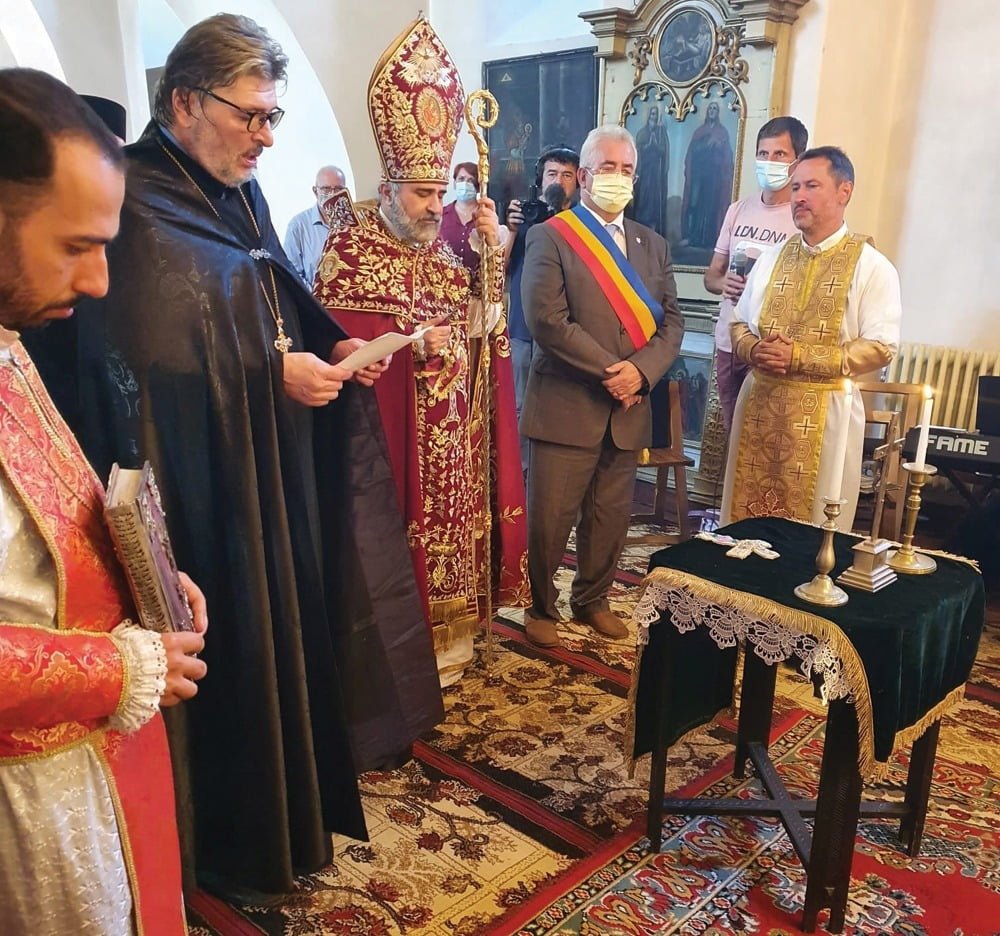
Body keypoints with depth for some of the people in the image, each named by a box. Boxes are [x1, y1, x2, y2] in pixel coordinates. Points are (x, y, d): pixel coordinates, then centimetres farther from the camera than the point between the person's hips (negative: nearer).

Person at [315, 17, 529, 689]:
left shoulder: (443, 248, 12)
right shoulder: (351, 245, -4)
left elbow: (480, 322, 5)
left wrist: (493, 249, -5)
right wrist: (411, 342, -20)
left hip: (451, 427, 6)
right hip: (387, 424, -5)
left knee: (448, 518, 10)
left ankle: (443, 642, 24)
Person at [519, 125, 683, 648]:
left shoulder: (653, 245, 15)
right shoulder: (550, 237, -3)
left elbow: (670, 321, 9)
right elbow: (547, 320, -14)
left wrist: (640, 370, -11)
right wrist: (610, 371, -15)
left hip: (628, 408, 5)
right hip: (566, 405, -5)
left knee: (611, 518, 12)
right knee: (549, 519, 0)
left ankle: (592, 600, 32)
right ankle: (540, 607, 21)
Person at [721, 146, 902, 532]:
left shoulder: (871, 266, -5)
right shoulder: (771, 257, 11)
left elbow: (880, 348, -11)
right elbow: (739, 324, 15)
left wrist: (799, 357, -18)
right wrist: (754, 350, -9)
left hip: (824, 410, -4)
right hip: (759, 401, 5)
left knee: (812, 526, 3)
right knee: (746, 519, 9)